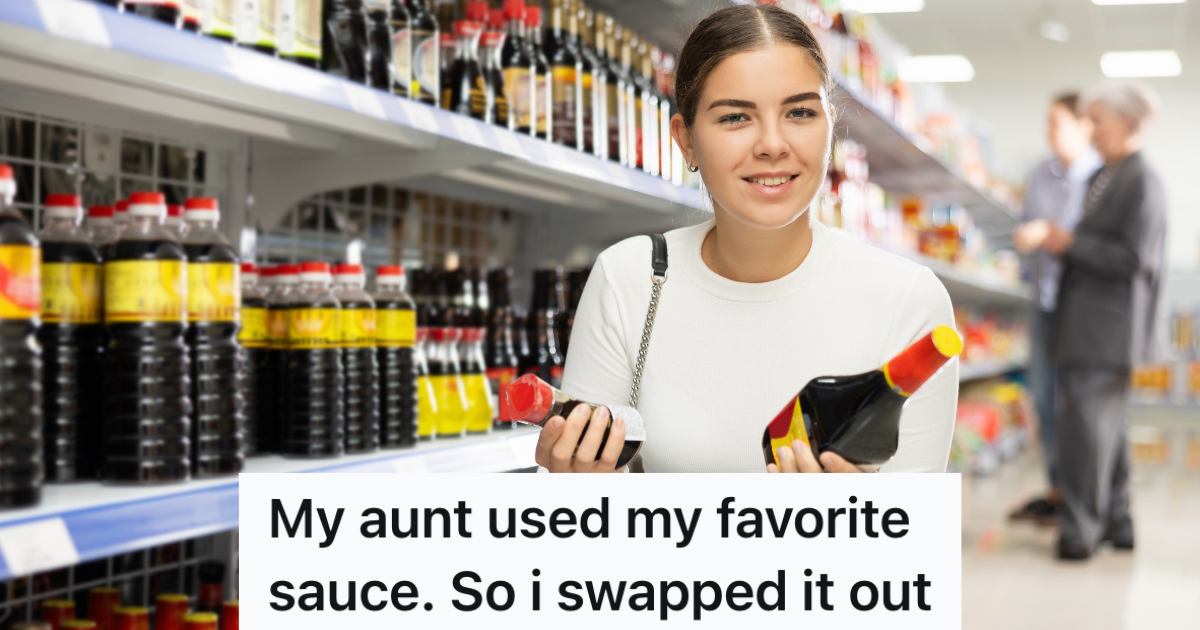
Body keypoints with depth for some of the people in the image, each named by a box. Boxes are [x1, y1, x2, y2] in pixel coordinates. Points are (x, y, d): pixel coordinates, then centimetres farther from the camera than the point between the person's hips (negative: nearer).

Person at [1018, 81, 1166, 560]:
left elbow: (1133, 259, -18)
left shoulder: (1143, 183, -11)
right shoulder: (1101, 179, 15)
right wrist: (1059, 242, 4)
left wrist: (1071, 244, -14)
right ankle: (1115, 521, 21)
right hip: (1085, 323, 9)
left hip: (1111, 326, -9)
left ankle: (1081, 529, -8)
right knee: (1107, 421, 13)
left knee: (1086, 420, -11)